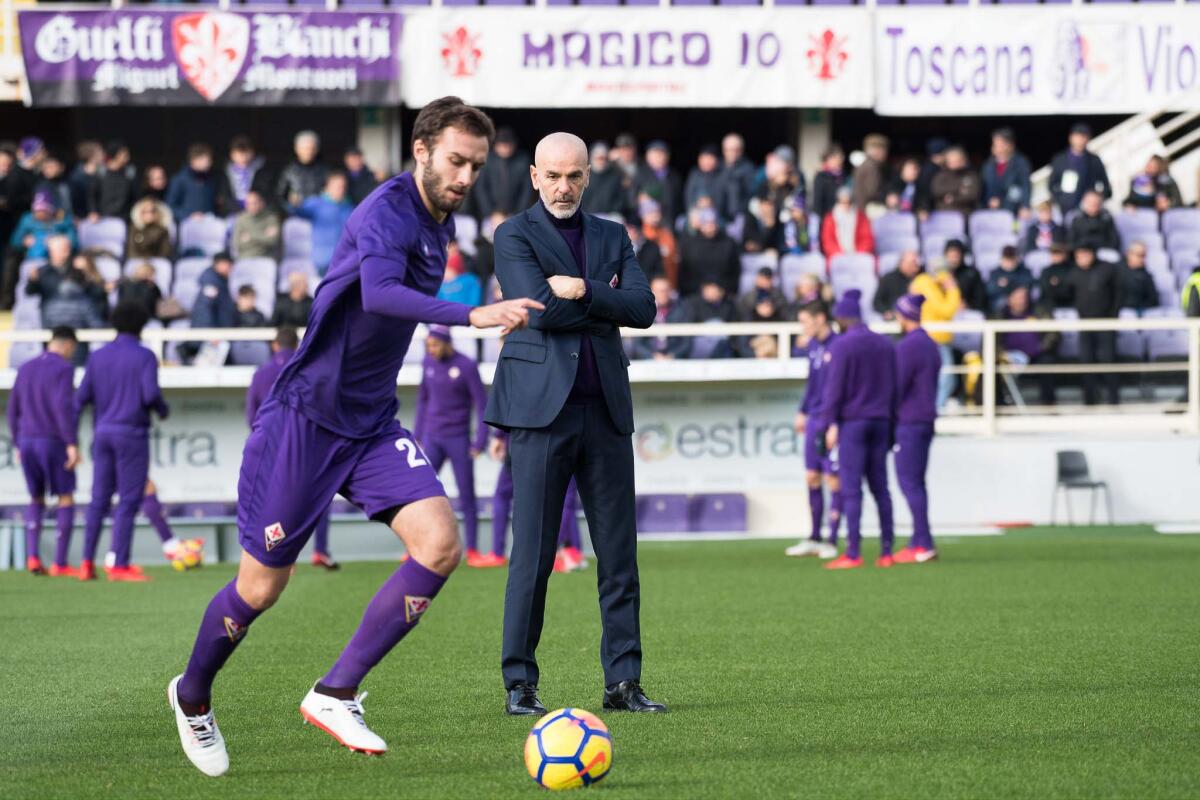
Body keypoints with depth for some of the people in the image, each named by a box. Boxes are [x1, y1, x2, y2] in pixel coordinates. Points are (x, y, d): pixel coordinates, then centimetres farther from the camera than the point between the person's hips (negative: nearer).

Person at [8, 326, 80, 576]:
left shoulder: (25, 369, 11)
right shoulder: (64, 369, -9)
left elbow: (13, 410, 12)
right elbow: (63, 406, -20)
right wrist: (72, 443, -21)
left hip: (27, 443, 6)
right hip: (54, 443, -6)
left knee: (36, 500, 17)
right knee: (66, 500, 4)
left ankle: (33, 556, 0)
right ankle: (59, 563, -4)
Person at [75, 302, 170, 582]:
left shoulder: (98, 357, 10)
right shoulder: (144, 356, -4)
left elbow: (82, 397, 6)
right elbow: (150, 394, -15)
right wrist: (163, 409, 6)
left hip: (103, 433, 5)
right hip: (132, 433, -5)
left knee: (99, 500, 10)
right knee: (128, 501, -3)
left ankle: (87, 562, 8)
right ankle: (119, 565, -6)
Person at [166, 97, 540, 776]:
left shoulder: (440, 223, 8)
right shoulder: (388, 212, -19)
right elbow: (380, 292, -39)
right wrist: (475, 316, -50)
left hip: (373, 424, 7)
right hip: (306, 415, -7)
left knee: (440, 543, -15)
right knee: (262, 587, 1)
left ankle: (336, 694, -8)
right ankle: (193, 696, 30)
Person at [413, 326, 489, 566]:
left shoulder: (467, 366, -11)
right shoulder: (428, 363, 4)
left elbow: (482, 404, -10)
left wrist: (480, 441, -14)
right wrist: (417, 435, 12)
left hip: (459, 439, -4)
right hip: (433, 439, 4)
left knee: (466, 495, 0)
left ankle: (472, 551, 5)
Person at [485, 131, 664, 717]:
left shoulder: (612, 238, 17)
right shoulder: (514, 236, 3)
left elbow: (643, 308, 1)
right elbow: (540, 308, -13)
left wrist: (584, 291, -10)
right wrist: (606, 305, -4)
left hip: (605, 409, 4)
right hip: (541, 406, -4)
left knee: (619, 553, 3)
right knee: (532, 554, -4)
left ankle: (623, 681, 7)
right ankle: (520, 684, 1)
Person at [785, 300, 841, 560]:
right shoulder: (812, 346, 11)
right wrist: (803, 412, 22)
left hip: (832, 421, -8)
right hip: (814, 420, 8)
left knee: (832, 479, -2)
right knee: (812, 478, 11)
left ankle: (832, 542, 4)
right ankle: (814, 539, 20)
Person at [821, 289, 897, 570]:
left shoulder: (841, 346, -8)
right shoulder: (885, 345, 12)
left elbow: (834, 388, -12)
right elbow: (893, 388, 15)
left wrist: (830, 423, -9)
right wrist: (891, 428, 19)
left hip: (852, 423, -6)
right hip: (879, 421, 6)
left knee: (851, 489, -7)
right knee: (880, 487, 8)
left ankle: (853, 553, -11)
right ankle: (886, 551, 5)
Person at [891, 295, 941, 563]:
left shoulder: (906, 347, -14)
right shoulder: (930, 345, 14)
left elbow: (897, 387, -14)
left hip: (908, 423, -9)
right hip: (927, 420, 9)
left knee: (909, 482, -8)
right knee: (917, 483, 14)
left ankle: (923, 545, -13)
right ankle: (919, 542, 16)